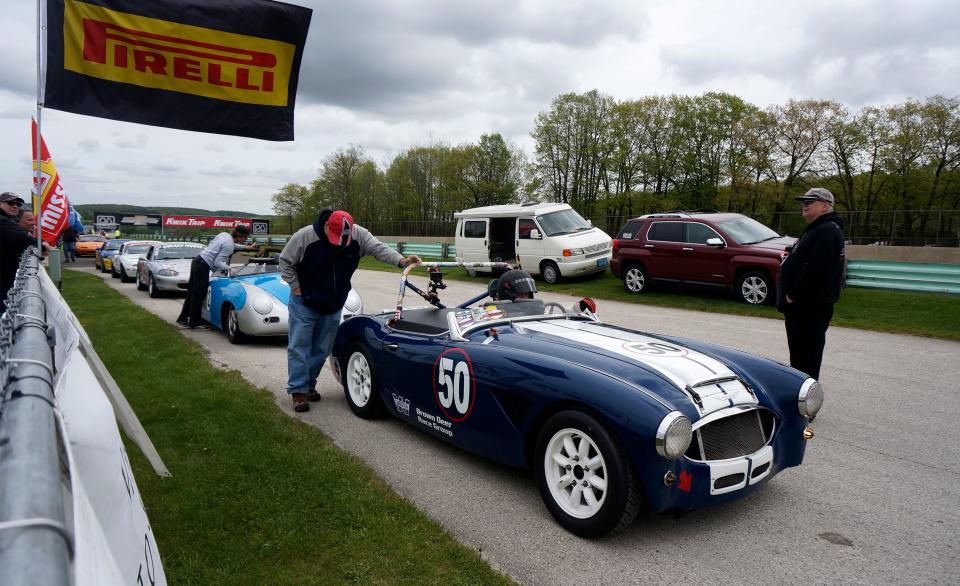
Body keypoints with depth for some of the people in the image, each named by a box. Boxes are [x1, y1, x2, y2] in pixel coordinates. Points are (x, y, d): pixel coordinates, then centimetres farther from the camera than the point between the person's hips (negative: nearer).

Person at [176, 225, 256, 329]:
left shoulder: (225, 234, 8)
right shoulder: (229, 245, -18)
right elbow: (217, 262, -19)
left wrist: (247, 247, 31)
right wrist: (229, 269, -15)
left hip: (197, 261, 10)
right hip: (203, 266, -10)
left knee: (192, 293, 16)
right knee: (199, 295, -3)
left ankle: (183, 319, 24)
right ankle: (195, 323, 3)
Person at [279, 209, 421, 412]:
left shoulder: (359, 235, -14)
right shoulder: (304, 236, -21)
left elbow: (379, 248, -22)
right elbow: (285, 261, -8)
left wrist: (401, 260, -39)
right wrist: (296, 287, -11)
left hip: (334, 306, 3)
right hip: (304, 304, -3)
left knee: (322, 349, 12)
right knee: (299, 347, -2)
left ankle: (309, 384, 28)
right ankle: (298, 391, 7)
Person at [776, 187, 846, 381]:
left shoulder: (827, 232, -15)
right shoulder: (816, 229, 20)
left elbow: (816, 271, -25)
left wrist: (792, 295, -18)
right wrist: (789, 296, 15)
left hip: (811, 308, -11)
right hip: (802, 306, 11)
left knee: (806, 359, -6)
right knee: (798, 357, 19)